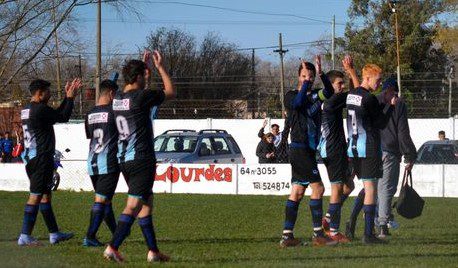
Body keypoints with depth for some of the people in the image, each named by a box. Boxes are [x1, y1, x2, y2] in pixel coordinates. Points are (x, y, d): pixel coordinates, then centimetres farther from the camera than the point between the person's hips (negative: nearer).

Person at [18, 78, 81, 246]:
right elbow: (63, 117, -7)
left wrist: (67, 97, 21)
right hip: (41, 158, -10)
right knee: (36, 196, -8)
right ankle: (25, 236, -9)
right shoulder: (40, 109, -16)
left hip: (30, 158, 10)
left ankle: (54, 234, 23)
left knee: (45, 195, 16)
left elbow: (56, 114, 21)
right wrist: (70, 97, 4)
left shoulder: (26, 110, 14)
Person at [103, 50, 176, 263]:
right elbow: (171, 92, -1)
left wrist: (146, 67, 30)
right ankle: (112, 247, -17)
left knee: (146, 203, 16)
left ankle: (153, 251, 19)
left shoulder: (118, 98, 7)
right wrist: (160, 67, 8)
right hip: (141, 159, -9)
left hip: (124, 158, 9)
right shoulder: (141, 97, -15)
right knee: (133, 206, -8)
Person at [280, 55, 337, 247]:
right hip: (300, 148, -7)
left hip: (309, 150, 7)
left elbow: (329, 93, -8)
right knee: (317, 188, -11)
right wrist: (306, 84, -21)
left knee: (297, 192, 6)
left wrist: (321, 74, -22)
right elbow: (297, 103, -24)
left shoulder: (315, 95, 14)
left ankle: (287, 235, 7)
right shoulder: (291, 95, -1)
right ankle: (318, 234, -10)